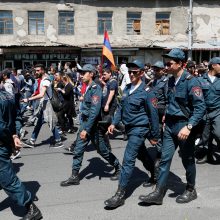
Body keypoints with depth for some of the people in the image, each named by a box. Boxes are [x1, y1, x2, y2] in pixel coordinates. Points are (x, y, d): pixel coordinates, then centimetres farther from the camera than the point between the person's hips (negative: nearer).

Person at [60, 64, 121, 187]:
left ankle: (118, 168, 27)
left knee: (103, 150, 6)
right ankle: (75, 177, 15)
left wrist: (86, 129, -24)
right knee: (78, 150, 6)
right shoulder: (87, 88, 9)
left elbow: (95, 111, -24)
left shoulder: (95, 89, -17)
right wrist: (84, 127, 14)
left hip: (94, 125, -8)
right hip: (85, 122, 8)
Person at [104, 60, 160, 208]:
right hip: (129, 128, 8)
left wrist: (154, 136, -8)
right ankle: (155, 175, 47)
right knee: (142, 154, 24)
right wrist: (114, 123, 5)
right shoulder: (127, 89, 6)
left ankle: (120, 194, -9)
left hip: (139, 129, -8)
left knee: (128, 160, -12)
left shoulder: (146, 92, -15)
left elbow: (153, 115, -12)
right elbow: (121, 108, 15)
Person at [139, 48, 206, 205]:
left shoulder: (191, 82, -16)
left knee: (188, 160, 9)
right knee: (165, 158, 5)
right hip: (170, 125, 7)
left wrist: (188, 127, -28)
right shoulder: (171, 81, 8)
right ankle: (159, 193, 11)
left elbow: (201, 108, -21)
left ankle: (191, 191, 29)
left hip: (184, 125, -7)